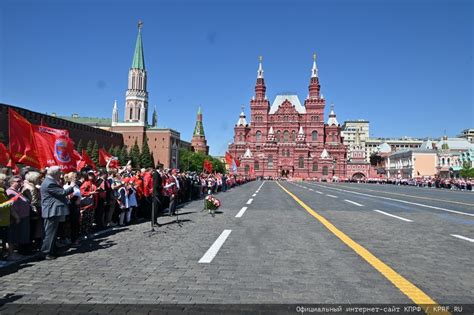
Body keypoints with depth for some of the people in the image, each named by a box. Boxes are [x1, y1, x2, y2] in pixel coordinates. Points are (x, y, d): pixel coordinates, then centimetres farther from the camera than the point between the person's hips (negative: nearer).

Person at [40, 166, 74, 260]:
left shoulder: (50, 182, 16)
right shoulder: (49, 184, -18)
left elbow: (59, 193, 20)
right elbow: (62, 193, -21)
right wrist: (72, 187, -8)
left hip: (53, 211, 11)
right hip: (52, 211, -11)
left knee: (52, 233, 17)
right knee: (50, 233, -4)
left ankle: (52, 251, 25)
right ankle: (46, 253, 3)